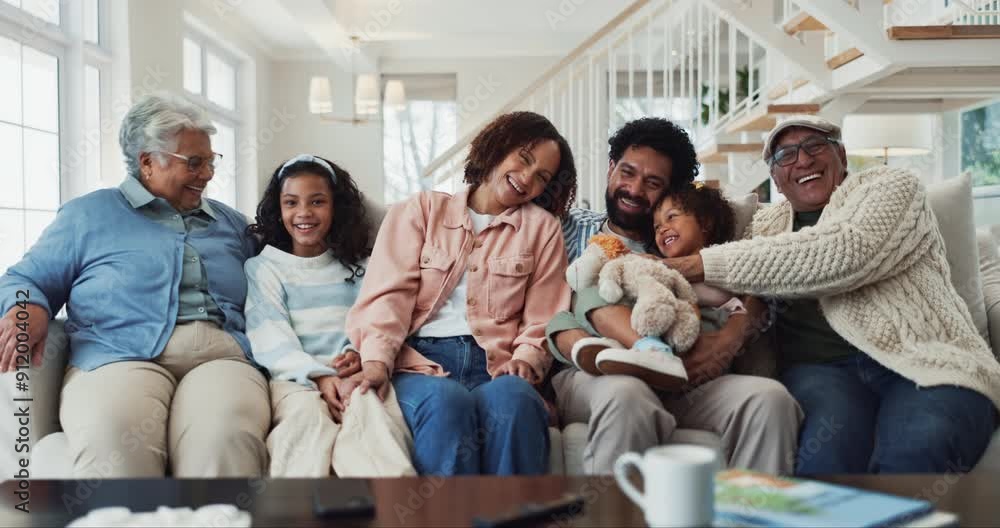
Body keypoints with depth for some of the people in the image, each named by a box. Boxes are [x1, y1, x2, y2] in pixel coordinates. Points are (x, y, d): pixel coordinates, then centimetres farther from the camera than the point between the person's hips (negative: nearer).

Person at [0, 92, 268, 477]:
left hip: (220, 357, 2)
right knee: (114, 442, -38)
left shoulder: (231, 223, 28)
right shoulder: (88, 214, 18)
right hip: (118, 356, -1)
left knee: (227, 435, -35)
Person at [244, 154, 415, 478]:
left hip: (354, 374, 1)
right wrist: (318, 376, -16)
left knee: (372, 412, -34)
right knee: (306, 415, -36)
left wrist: (360, 354, -15)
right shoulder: (262, 268, 16)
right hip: (295, 376, 0)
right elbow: (271, 338, 1)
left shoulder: (359, 267, 24)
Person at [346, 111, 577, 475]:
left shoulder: (542, 228, 21)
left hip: (494, 365, 1)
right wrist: (376, 360, -12)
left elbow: (543, 319, 12)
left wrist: (526, 357, -9)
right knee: (446, 402, -36)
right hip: (420, 358, 0)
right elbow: (389, 294, 4)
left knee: (515, 399, -35)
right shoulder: (420, 211, 18)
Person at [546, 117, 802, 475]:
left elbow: (751, 291, 11)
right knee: (626, 393, -38)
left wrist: (730, 339, -13)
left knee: (769, 397, -25)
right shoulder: (572, 227, 20)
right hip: (590, 377, -2)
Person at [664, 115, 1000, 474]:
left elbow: (845, 254, -12)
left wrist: (704, 265, -13)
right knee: (825, 449, -33)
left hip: (924, 362, -1)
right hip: (823, 367, 2)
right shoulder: (766, 226, 22)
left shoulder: (892, 186, 9)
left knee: (917, 449, -34)